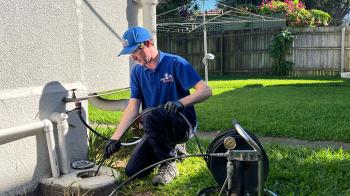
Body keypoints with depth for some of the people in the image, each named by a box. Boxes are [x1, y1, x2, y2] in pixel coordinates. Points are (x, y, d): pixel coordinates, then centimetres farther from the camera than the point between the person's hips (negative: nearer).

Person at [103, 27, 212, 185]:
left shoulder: (175, 63, -14)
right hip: (156, 129, 6)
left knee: (151, 116, -36)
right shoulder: (137, 72, 2)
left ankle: (169, 165, -15)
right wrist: (115, 137, -14)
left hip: (183, 124, -6)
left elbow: (206, 91, -19)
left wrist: (181, 103, -36)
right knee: (132, 171, -2)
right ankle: (170, 149, 20)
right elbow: (132, 108, -3)